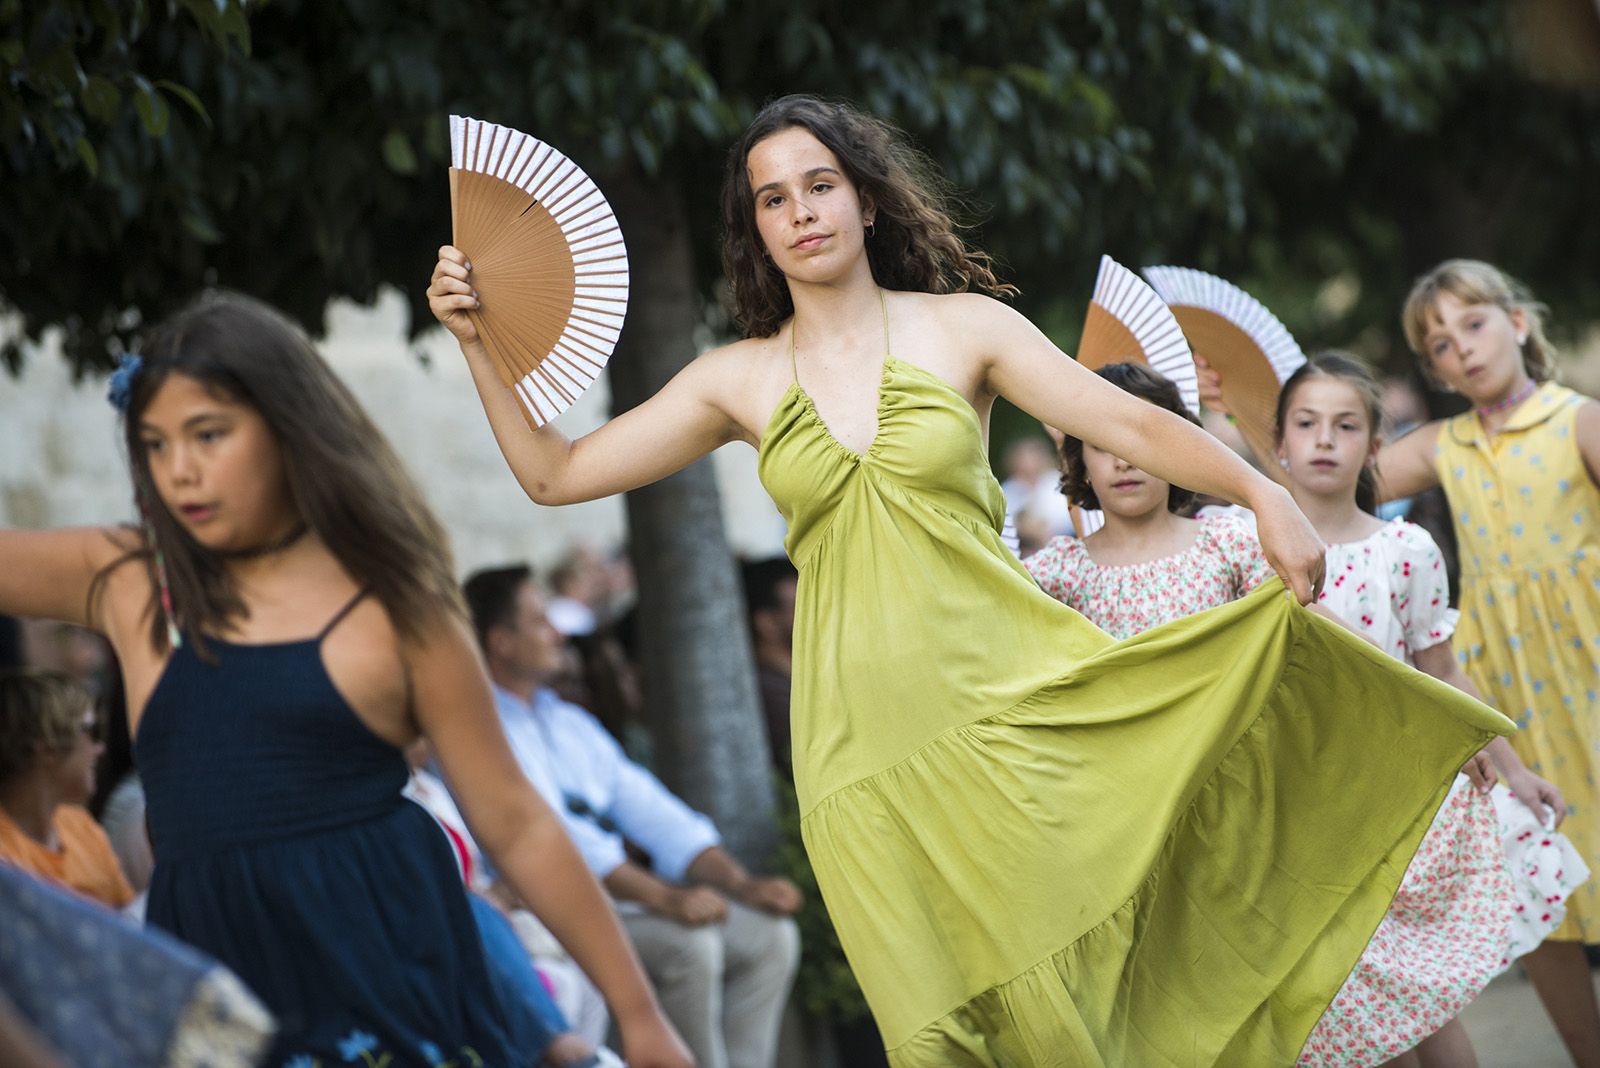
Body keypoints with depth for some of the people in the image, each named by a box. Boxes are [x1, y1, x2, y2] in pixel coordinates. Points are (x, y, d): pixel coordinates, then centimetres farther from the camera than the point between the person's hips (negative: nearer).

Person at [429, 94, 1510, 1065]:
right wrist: (479, 340, 4)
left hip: (1002, 702, -1)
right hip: (863, 742, 1)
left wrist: (1260, 490, -18)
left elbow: (1134, 425, -2)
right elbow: (554, 473, 13)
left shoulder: (964, 327, 5)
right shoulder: (737, 380, 10)